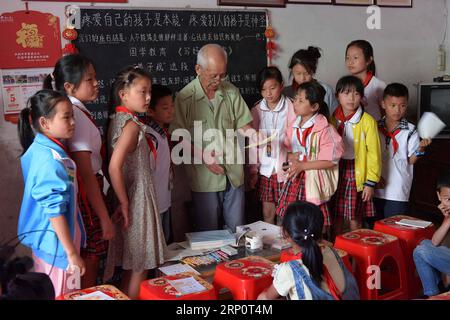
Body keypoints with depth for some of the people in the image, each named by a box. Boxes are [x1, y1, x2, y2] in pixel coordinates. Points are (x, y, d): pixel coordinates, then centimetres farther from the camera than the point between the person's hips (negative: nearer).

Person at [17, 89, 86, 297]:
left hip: (47, 241, 9)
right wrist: (72, 253, -20)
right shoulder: (51, 159, -24)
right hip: (57, 245, -9)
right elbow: (54, 211, -25)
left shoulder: (40, 149, 5)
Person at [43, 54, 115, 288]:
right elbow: (86, 174, -22)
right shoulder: (77, 116, -20)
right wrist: (105, 218, -20)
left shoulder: (75, 112, 9)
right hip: (85, 195, -10)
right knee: (89, 264, 4)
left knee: (88, 264, 21)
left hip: (84, 191, 10)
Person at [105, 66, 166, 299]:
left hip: (130, 198, 9)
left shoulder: (116, 120, 7)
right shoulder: (132, 125, -18)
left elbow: (114, 164, 9)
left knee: (131, 266, 19)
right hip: (137, 200, -9)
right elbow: (115, 167, -27)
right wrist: (124, 203, -19)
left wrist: (122, 200, 10)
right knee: (139, 268, 4)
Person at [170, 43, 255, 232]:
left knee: (237, 230, 16)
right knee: (208, 233, 10)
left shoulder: (231, 92, 3)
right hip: (204, 178, -3)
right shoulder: (185, 98, -8)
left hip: (234, 174, 4)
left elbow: (242, 125, 7)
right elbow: (179, 138, -7)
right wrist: (204, 156, -18)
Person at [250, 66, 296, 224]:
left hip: (284, 168, -3)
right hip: (265, 168, 3)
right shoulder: (256, 111, 3)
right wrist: (253, 169, 5)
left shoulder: (290, 108, -6)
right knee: (267, 212, 11)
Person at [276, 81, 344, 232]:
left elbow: (330, 161, -15)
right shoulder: (294, 126, 7)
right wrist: (291, 156, -7)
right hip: (294, 180, 6)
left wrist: (302, 165, -17)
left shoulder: (324, 129, -14)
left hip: (312, 183, -6)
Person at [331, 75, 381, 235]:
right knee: (336, 216, 12)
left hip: (356, 172, -4)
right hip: (337, 170, 4)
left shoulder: (367, 121, -9)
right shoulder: (333, 119, 4)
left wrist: (370, 182, -10)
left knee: (355, 218, 4)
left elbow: (374, 152, -8)